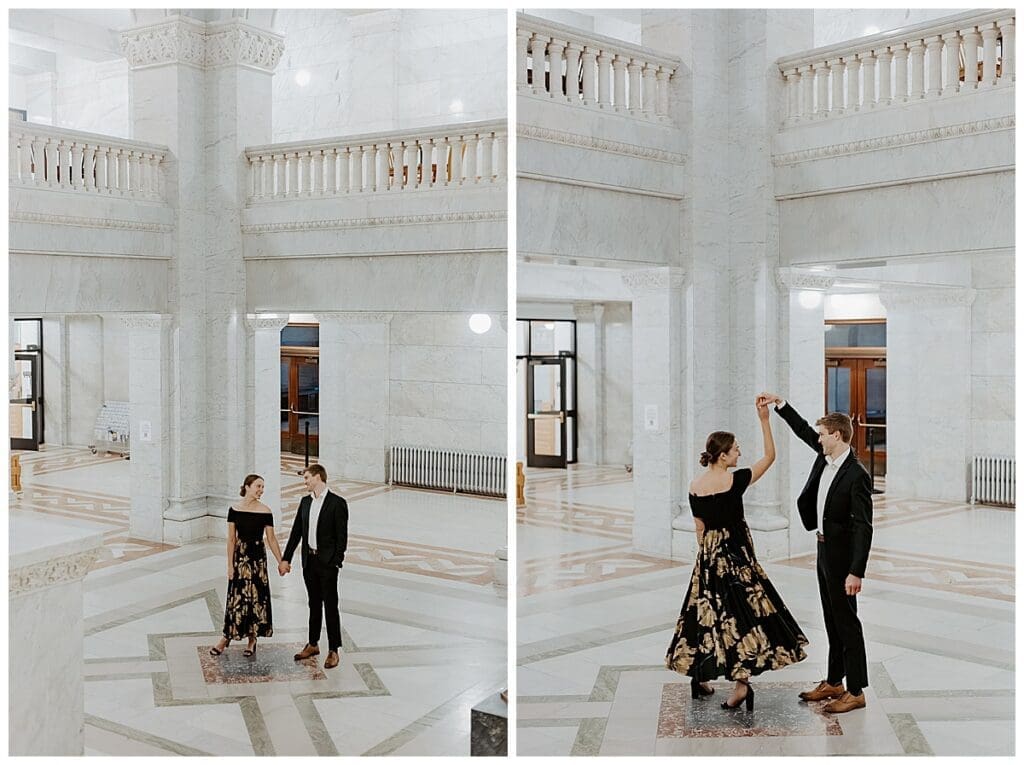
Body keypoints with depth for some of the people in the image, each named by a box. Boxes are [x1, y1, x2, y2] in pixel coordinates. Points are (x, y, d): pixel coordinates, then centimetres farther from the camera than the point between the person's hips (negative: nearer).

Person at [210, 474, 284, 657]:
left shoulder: (265, 512, -4)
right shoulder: (234, 510, -2)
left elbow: (271, 539, 0)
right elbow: (231, 539, -1)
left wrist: (281, 562, -1)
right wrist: (230, 564, -3)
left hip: (258, 556, 0)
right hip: (240, 556, 0)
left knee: (256, 596, 5)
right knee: (236, 596, 5)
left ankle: (252, 640, 17)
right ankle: (227, 637, 18)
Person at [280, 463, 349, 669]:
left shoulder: (337, 503, -11)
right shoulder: (305, 502, 8)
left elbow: (342, 536, -11)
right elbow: (296, 532, 10)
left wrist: (336, 563, -15)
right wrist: (286, 559, 6)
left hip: (327, 562, -6)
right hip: (309, 560, 6)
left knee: (330, 606, 0)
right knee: (314, 604, 16)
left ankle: (333, 651, 7)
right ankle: (313, 645, 27)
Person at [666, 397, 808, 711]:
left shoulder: (695, 487, 0)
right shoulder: (736, 480, -13)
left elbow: (700, 529, 7)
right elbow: (770, 456, -4)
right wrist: (764, 420, -3)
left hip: (708, 557, 5)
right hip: (736, 554, -4)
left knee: (708, 612, 14)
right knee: (742, 612, 0)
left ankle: (700, 676, 22)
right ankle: (741, 681, -7)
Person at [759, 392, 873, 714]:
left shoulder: (857, 475, -22)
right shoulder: (826, 456, 3)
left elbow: (863, 527, -23)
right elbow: (804, 430, 21)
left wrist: (856, 572, -26)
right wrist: (779, 404, 17)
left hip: (843, 555, -9)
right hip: (825, 549, 9)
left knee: (846, 621, -1)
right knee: (832, 621, 16)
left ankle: (855, 691, 9)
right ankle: (834, 682, 27)